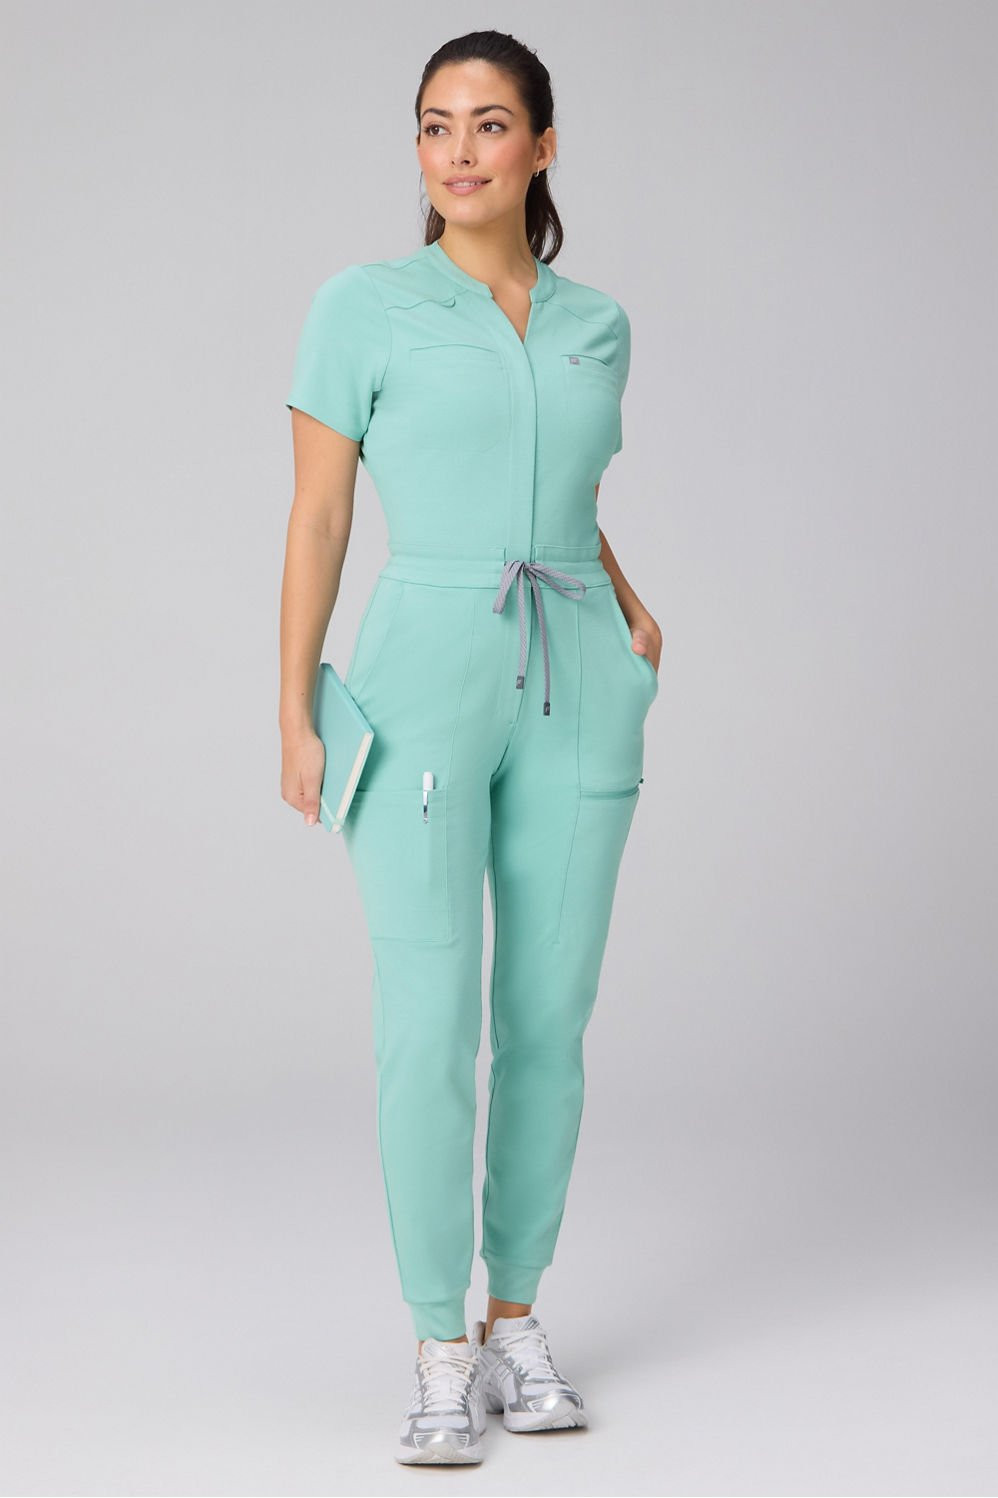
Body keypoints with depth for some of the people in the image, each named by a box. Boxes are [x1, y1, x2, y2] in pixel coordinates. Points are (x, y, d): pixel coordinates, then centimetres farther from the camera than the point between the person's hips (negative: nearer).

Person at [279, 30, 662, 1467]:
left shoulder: (597, 323, 11)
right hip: (426, 687, -4)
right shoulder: (361, 305, -1)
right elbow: (318, 516, 0)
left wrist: (630, 607, 8)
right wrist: (295, 719, -4)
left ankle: (518, 1318, 21)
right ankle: (443, 1354, 5)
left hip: (576, 694, 4)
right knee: (428, 1032, -7)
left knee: (548, 1023, 6)